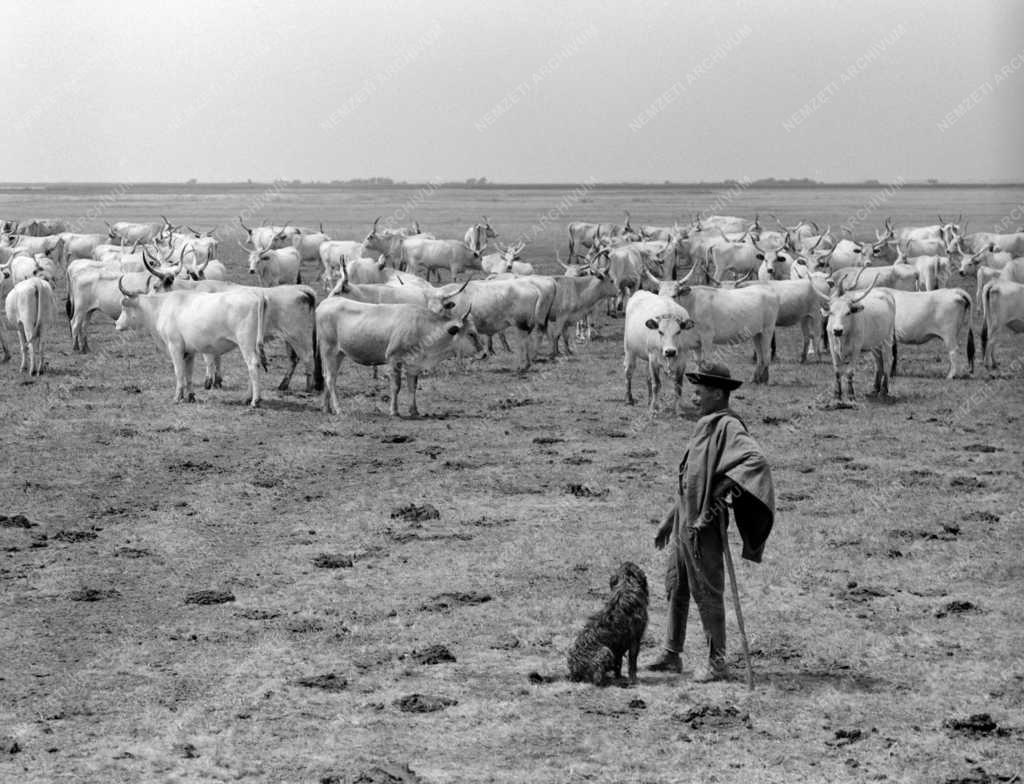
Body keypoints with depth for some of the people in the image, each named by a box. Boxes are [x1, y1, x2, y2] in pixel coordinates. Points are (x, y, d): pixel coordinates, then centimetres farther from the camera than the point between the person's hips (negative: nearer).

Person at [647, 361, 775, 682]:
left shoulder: (728, 427, -15)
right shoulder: (706, 425, 13)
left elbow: (755, 460, -32)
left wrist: (725, 488, -33)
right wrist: (670, 521, 23)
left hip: (704, 526, -9)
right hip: (685, 523, 9)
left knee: (706, 592, -1)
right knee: (676, 588, 15)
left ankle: (717, 662, 9)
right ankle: (672, 655, 25)